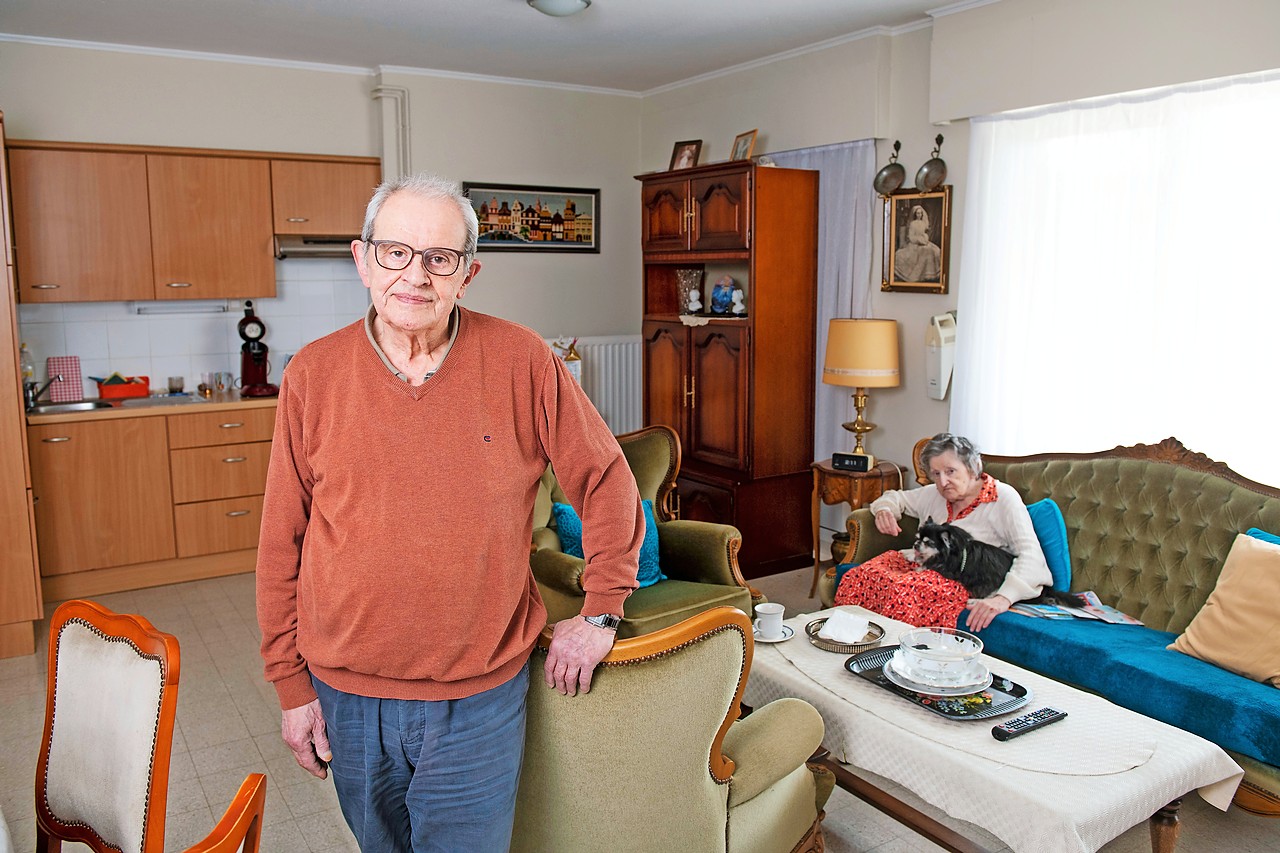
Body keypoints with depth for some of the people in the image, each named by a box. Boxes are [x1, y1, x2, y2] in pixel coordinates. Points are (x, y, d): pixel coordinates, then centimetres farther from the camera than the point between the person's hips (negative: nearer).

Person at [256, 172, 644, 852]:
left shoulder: (520, 362, -10)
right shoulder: (313, 375, -5)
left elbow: (607, 483, 0)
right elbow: (282, 543, 0)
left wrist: (600, 614, -1)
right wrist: (291, 686, 2)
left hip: (479, 696, -2)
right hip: (346, 695, 3)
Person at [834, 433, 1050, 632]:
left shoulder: (1003, 497, 2)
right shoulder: (935, 495, 20)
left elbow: (1030, 553, -9)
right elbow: (896, 497, 37)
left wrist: (1003, 598, -27)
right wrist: (884, 510, 9)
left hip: (962, 580, -6)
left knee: (900, 590, -37)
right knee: (856, 578, -26)